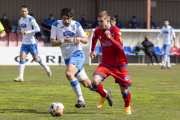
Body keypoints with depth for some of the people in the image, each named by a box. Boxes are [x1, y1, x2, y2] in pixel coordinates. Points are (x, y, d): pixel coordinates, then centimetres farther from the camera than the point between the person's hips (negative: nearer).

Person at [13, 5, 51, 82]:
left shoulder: (31, 19, -14)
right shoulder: (21, 20, 11)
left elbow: (38, 29, -18)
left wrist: (28, 32, -25)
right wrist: (20, 32, 3)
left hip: (32, 42, -6)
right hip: (24, 43, 6)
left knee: (36, 59, 6)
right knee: (22, 58, -7)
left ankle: (46, 68, 33)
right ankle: (20, 77, -11)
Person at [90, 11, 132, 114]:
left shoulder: (116, 31, -17)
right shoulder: (98, 31, -2)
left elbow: (120, 47, -28)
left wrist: (110, 37, -38)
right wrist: (92, 50, 22)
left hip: (119, 65, -3)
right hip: (105, 64, 3)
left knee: (124, 89, 4)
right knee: (95, 81, -22)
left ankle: (127, 106, 37)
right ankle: (104, 96, 11)